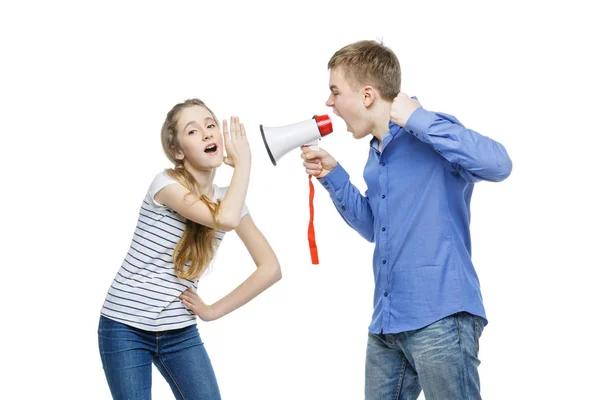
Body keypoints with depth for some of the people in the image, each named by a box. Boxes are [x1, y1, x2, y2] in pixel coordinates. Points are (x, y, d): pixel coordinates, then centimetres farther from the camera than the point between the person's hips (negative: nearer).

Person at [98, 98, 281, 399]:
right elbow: (225, 220, -31)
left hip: (180, 332, 5)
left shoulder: (228, 200, 3)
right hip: (125, 328, -5)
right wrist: (243, 160, -18)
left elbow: (270, 268, 3)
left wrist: (214, 311, -5)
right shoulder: (166, 183, -15)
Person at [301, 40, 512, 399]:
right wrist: (332, 175, 14)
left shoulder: (432, 135, -9)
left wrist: (418, 118, -21)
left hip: (440, 318, -9)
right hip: (386, 324, 9)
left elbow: (498, 164, -26)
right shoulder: (376, 156, 16)